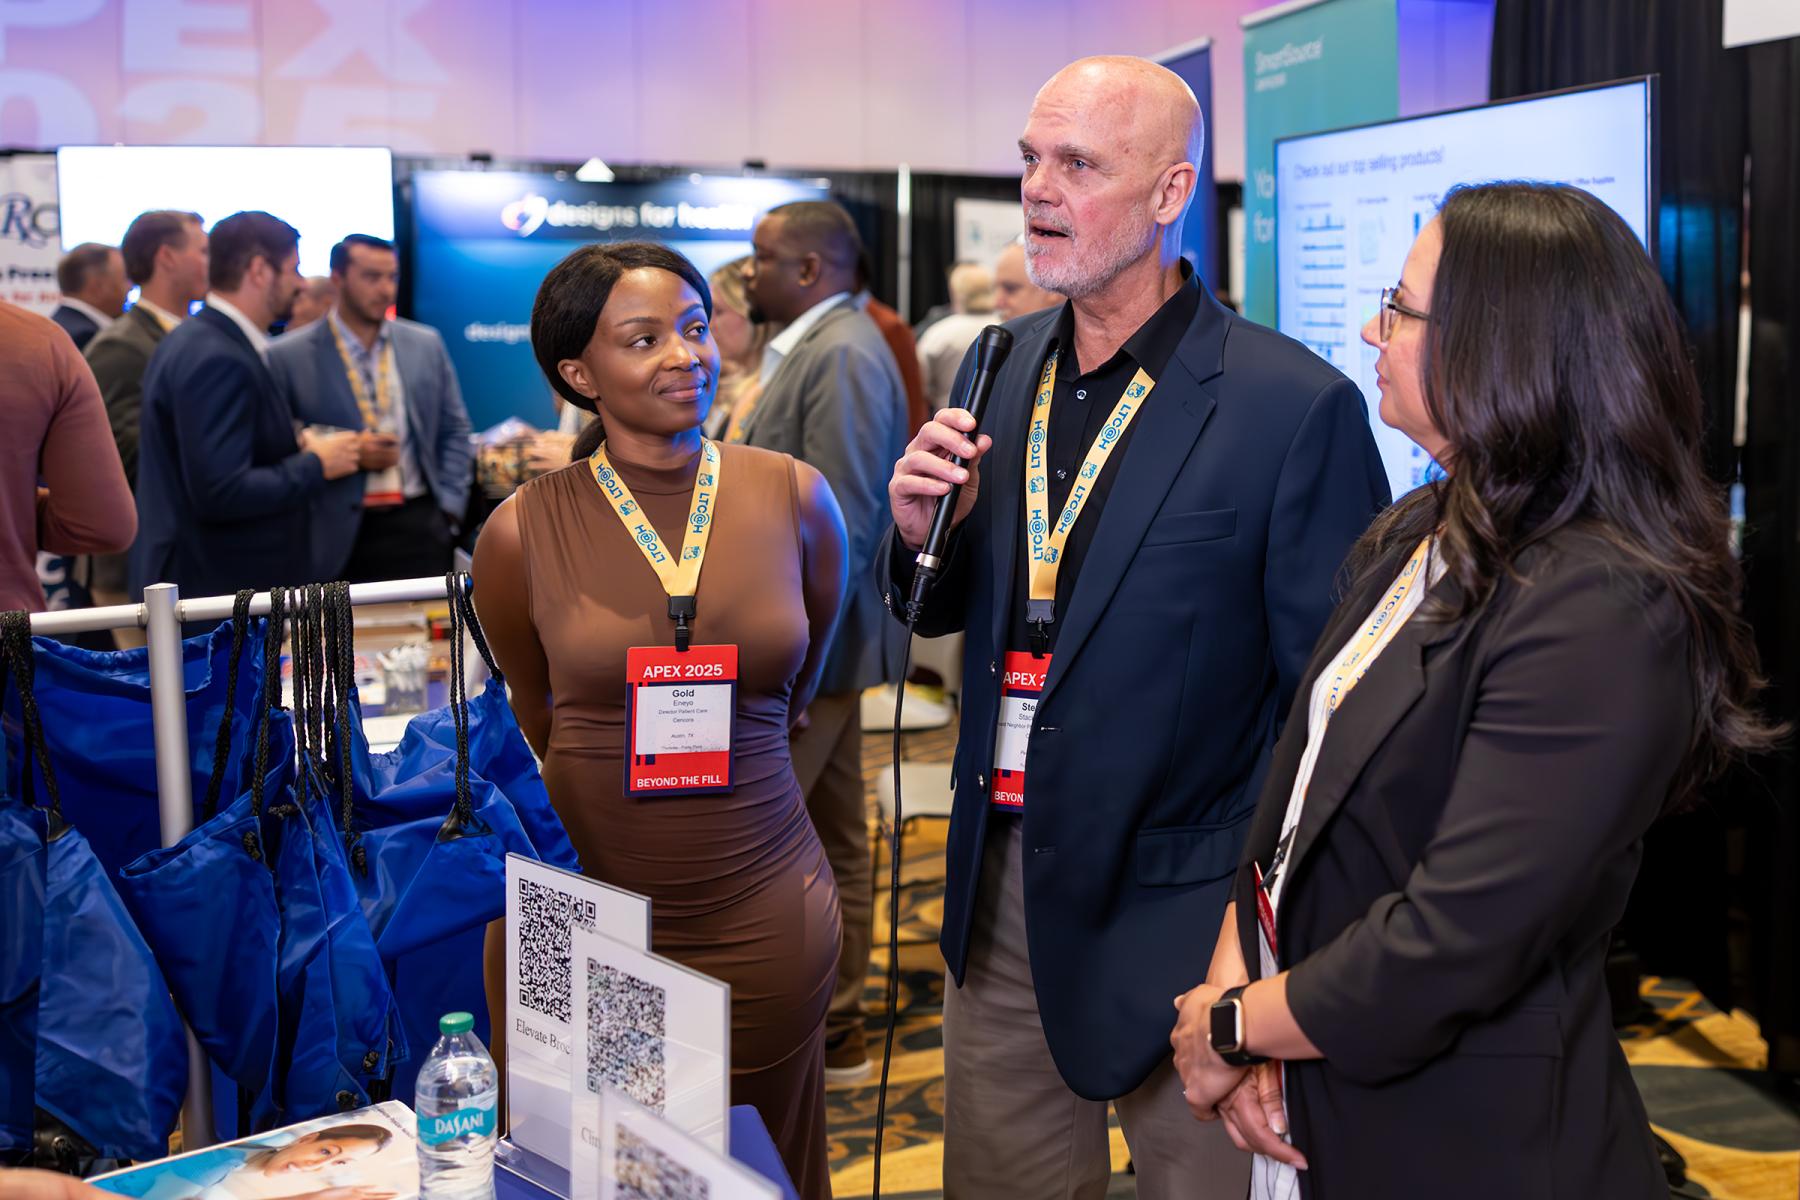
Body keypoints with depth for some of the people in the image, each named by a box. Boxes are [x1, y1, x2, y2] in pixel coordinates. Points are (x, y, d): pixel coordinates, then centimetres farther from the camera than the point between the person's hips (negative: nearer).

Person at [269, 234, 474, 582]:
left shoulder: (427, 345, 9)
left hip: (419, 529, 3)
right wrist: (347, 455, -15)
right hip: (339, 539, -3)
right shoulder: (288, 357, -2)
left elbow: (455, 432, 14)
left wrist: (448, 509, 4)